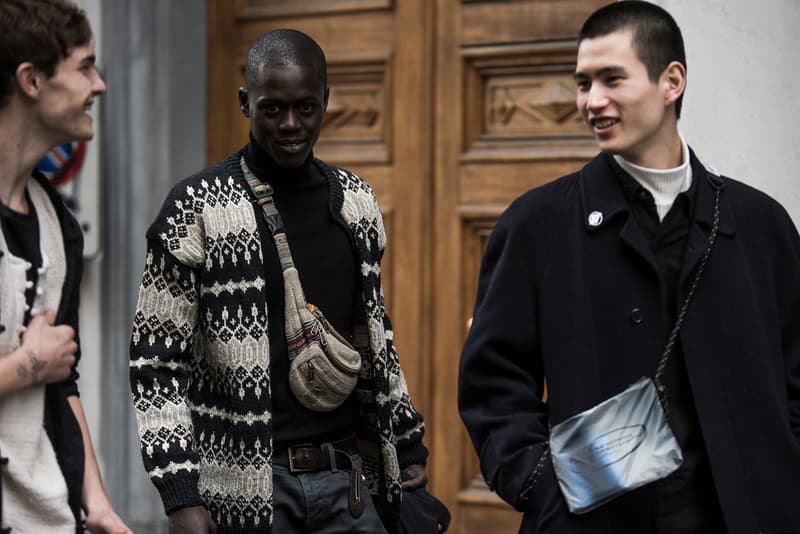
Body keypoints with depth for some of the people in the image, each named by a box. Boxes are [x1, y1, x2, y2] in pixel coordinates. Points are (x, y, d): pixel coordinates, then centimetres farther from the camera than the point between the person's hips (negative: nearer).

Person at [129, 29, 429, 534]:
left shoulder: (356, 201, 9)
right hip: (247, 485, -4)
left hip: (350, 477, 4)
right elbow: (158, 364, -7)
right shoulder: (197, 208, -6)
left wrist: (409, 445, 17)